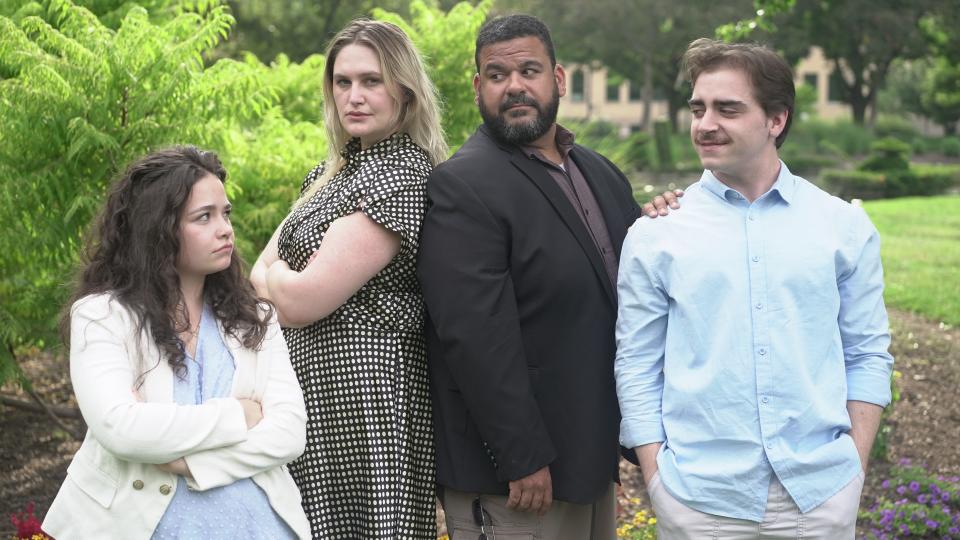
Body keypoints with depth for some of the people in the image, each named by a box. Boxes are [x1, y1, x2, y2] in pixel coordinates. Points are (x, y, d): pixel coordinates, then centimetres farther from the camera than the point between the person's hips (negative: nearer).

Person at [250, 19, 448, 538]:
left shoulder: (401, 174, -16)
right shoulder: (338, 168, 13)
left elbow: (303, 300, -19)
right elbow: (260, 274, 13)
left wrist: (275, 273, 1)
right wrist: (286, 281, -7)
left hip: (362, 385, -9)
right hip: (309, 379, 9)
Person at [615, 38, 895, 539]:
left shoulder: (845, 227, 4)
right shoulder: (654, 236, 0)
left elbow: (866, 354, 7)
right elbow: (637, 367, 1)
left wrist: (855, 468, 0)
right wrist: (657, 479, -5)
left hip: (822, 494, 1)